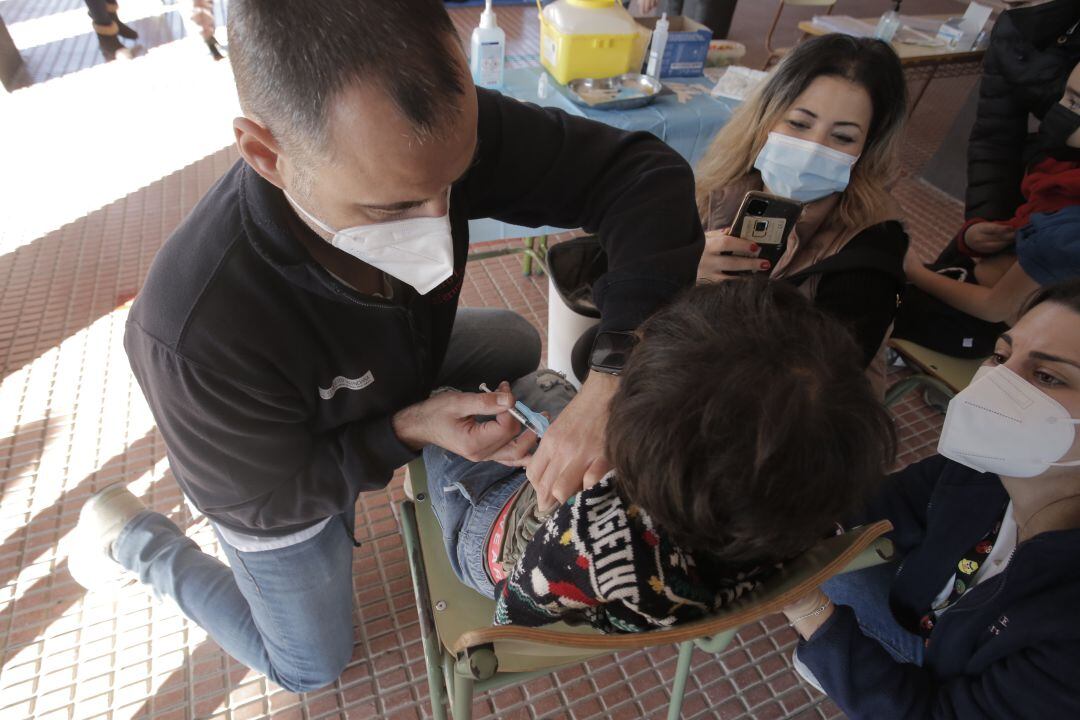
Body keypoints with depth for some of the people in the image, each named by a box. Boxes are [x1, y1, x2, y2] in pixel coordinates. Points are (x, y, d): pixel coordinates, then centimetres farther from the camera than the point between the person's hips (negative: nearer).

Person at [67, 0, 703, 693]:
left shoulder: (434, 135, -34)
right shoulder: (198, 333, -44)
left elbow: (642, 170, -33)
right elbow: (264, 500, -24)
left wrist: (618, 372, -45)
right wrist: (409, 429, -36)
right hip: (286, 485, -3)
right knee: (309, 666, 22)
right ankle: (130, 537, 32)